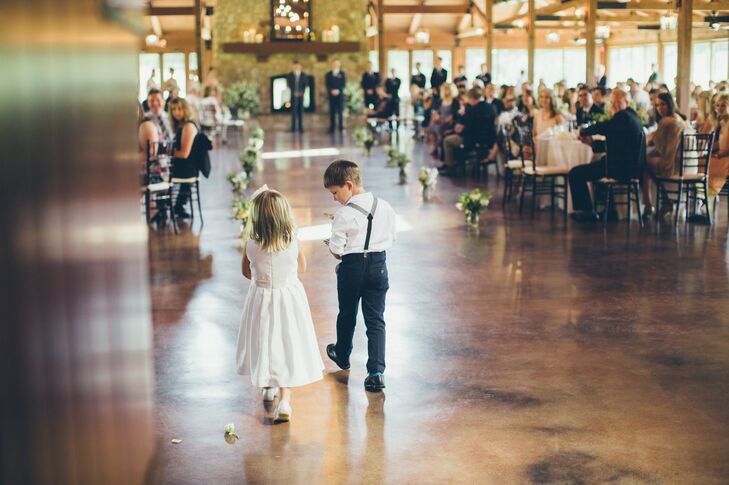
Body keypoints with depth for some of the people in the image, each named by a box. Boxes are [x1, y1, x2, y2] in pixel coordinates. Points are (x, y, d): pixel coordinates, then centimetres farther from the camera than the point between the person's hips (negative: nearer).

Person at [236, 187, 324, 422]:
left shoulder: (251, 245, -17)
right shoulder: (293, 242, -15)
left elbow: (246, 272, 1)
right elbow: (302, 268, 2)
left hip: (262, 299, 0)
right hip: (289, 298, 0)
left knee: (265, 342, 20)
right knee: (287, 346, 5)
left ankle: (268, 387, 40)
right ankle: (284, 400, -4)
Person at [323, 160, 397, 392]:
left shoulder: (344, 214, -17)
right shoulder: (385, 207, -1)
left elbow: (336, 250, -13)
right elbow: (391, 239, 8)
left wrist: (335, 248, 9)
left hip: (352, 268, -3)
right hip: (378, 265, 3)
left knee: (347, 314, 19)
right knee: (376, 319, 4)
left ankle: (342, 355, 42)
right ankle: (376, 371, -7)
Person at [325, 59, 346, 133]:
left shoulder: (342, 74, 8)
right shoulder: (328, 74, 13)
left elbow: (343, 84, -1)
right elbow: (327, 84, 4)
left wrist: (338, 90, -14)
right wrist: (331, 91, -12)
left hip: (340, 94, -2)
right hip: (331, 95, 2)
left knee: (340, 110, -6)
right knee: (332, 112, 1)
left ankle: (341, 126, -1)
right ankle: (331, 128, 2)